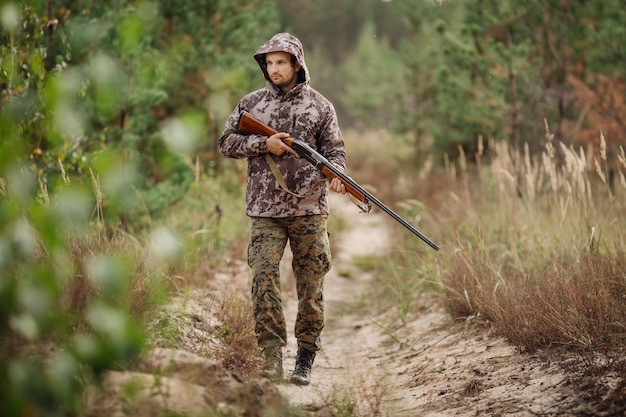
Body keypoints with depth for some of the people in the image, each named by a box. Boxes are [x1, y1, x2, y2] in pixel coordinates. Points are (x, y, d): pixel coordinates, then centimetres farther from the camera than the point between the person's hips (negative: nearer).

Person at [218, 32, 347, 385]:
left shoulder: (320, 106, 7)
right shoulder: (251, 104, 10)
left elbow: (334, 150, 4)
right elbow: (227, 143, 8)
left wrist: (336, 174, -18)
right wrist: (264, 144, -8)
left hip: (310, 208, 0)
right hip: (266, 210, 0)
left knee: (311, 286, 2)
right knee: (264, 276, -13)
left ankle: (305, 359, 12)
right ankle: (272, 352, -7)